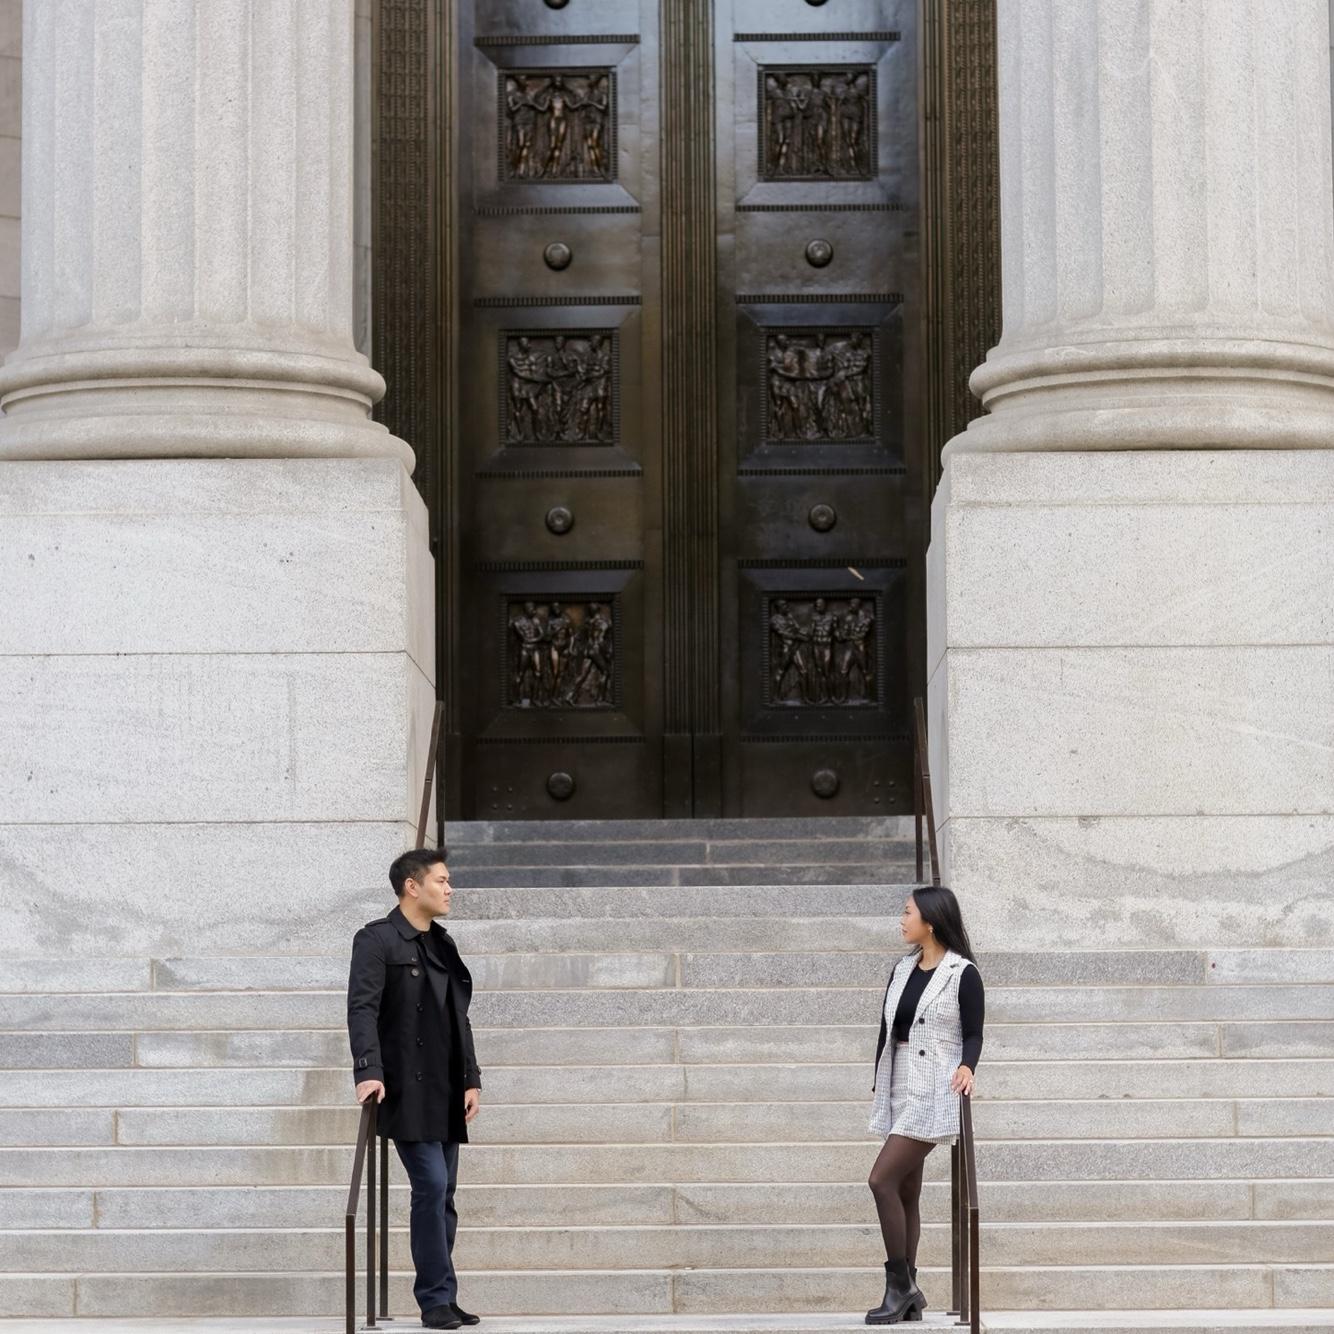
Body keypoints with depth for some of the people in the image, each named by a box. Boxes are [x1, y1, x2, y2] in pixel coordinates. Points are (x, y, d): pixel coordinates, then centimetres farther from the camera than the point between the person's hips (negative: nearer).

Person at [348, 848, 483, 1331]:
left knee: (443, 1193, 8)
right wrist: (369, 1071, -27)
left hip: (445, 1092, 7)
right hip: (407, 1090, -7)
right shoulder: (377, 939, -6)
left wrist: (471, 1080, 12)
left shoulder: (443, 944, 17)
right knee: (432, 1185, -13)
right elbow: (362, 1008, -15)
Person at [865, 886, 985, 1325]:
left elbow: (973, 1033, -8)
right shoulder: (903, 970, 13)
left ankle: (900, 1285, -8)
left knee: (882, 1179, -16)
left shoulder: (963, 973, -7)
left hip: (933, 1092, -8)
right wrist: (878, 1082, 19)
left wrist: (967, 1066, -26)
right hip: (900, 1090, 8)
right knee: (906, 1192, 9)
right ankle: (906, 1296, 13)